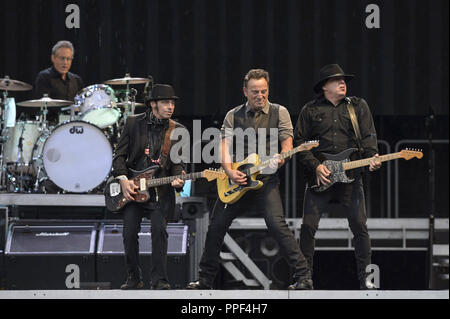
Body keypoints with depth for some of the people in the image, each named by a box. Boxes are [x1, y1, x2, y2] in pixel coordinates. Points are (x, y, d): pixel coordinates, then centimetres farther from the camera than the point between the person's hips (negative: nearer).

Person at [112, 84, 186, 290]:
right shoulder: (133, 123, 4)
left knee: (159, 230, -14)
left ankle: (159, 280, -6)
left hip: (160, 190, 0)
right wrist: (123, 180, -9)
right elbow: (120, 155, 4)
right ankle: (133, 279, 12)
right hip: (132, 188, 0)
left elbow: (177, 163, 6)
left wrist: (177, 179, -15)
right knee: (130, 233, -4)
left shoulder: (177, 130, 5)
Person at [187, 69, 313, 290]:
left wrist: (279, 160, -26)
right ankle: (205, 279, 18)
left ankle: (303, 277, -19)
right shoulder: (233, 116, 9)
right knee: (216, 225, 4)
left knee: (276, 224, -22)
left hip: (265, 180, -4)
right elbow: (225, 146, 2)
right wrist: (230, 172, -16)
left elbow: (287, 144, -3)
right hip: (237, 181, 4)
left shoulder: (279, 113, 3)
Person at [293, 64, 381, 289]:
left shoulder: (359, 106, 11)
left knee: (359, 226, -4)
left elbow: (368, 136, 6)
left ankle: (364, 279, 4)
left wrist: (372, 157, -13)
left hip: (350, 177, 1)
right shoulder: (310, 110, 8)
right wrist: (315, 166, -7)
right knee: (308, 226, -6)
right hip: (319, 178, 0)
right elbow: (299, 142, 6)